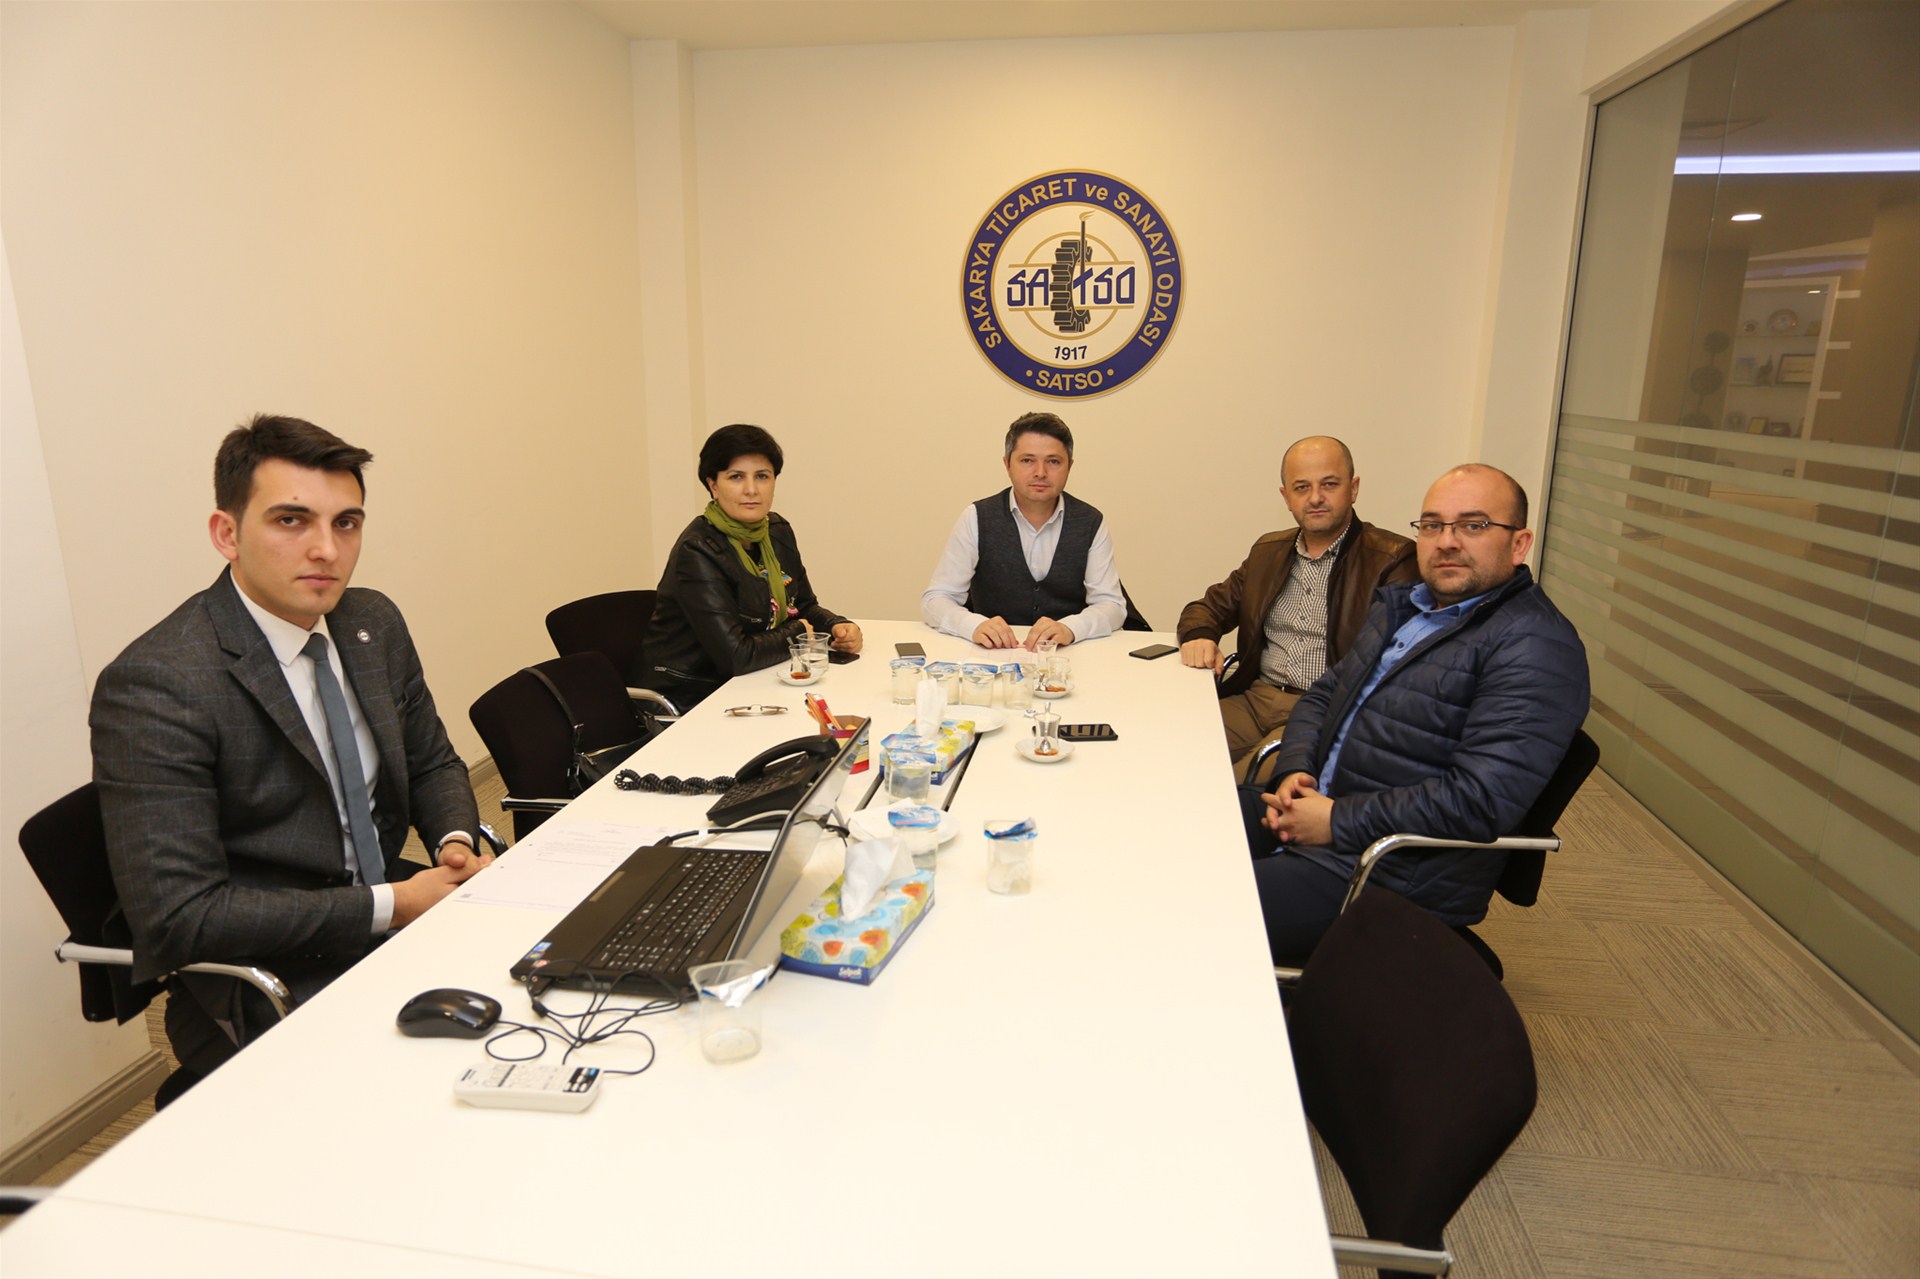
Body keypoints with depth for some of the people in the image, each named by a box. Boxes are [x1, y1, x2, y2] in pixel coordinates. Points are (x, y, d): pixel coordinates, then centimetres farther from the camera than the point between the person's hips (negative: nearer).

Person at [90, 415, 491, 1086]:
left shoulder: (375, 623, 3)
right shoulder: (151, 686, -18)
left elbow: (432, 764, 15)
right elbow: (178, 917, -21)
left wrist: (455, 843, -7)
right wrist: (390, 904, -21)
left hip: (393, 915, 7)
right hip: (262, 997, -7)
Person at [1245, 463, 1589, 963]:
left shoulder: (1536, 646, -14)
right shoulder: (1399, 606, 14)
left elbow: (1482, 799, -24)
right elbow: (1322, 695, 21)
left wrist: (1340, 821, -18)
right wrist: (1296, 772, 0)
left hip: (1396, 879, -8)